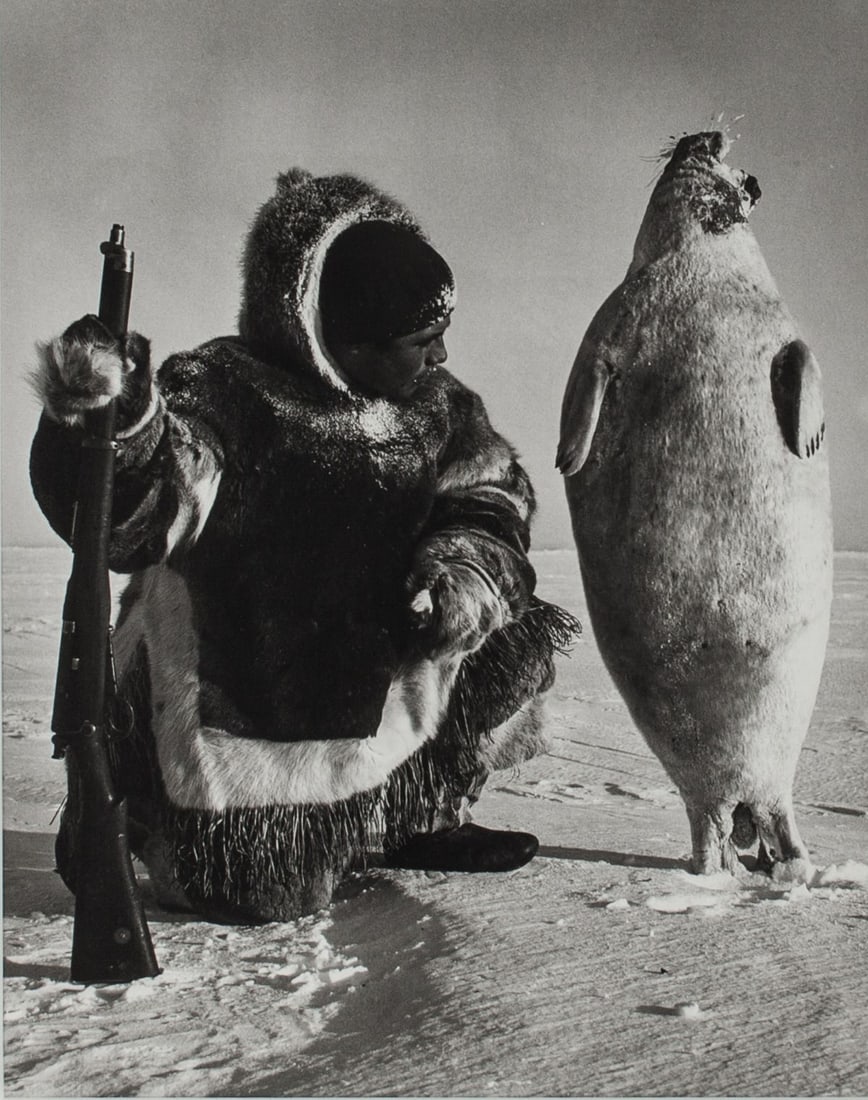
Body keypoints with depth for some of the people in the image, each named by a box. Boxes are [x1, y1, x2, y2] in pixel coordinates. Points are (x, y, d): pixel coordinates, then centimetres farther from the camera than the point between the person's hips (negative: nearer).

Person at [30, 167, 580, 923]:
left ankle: (416, 820, 15)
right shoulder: (223, 392, -20)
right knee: (266, 894, -10)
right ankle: (123, 812, 21)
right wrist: (117, 423, -57)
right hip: (238, 719, -6)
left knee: (517, 639, -4)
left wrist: (470, 569, -21)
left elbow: (491, 502, 2)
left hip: (375, 685, 6)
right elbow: (131, 516, -34)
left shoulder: (438, 407, 0)